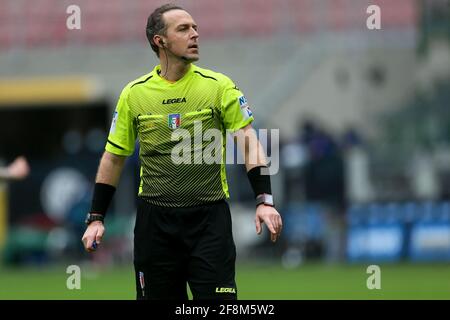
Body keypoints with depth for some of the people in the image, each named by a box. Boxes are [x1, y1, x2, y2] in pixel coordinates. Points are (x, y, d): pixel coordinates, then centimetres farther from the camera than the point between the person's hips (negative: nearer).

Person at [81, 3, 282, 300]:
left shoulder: (219, 86, -1)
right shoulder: (134, 93, 4)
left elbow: (249, 142, -5)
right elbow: (114, 158, 11)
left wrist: (264, 200, -18)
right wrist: (96, 219, 8)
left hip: (209, 216, -2)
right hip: (155, 219, 2)